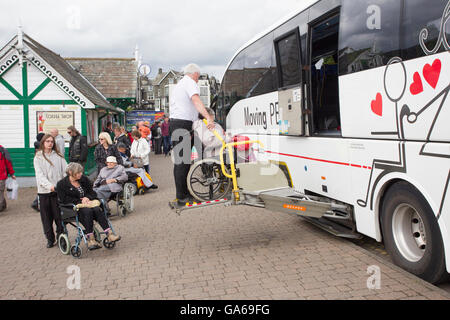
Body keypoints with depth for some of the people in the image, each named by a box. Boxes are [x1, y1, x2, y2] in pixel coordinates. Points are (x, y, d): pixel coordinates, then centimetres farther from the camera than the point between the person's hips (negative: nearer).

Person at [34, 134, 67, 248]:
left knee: (59, 215, 0)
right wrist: (49, 185, -23)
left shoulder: (58, 156, 8)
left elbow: (66, 170, 3)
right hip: (44, 191, 0)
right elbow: (40, 175, -7)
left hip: (58, 190, 0)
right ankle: (50, 238, 17)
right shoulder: (38, 157, 3)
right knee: (46, 216, 5)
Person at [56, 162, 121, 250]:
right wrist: (80, 201, -16)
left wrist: (87, 198, -9)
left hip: (86, 203, 4)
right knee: (88, 211, -35)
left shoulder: (84, 179, 13)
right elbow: (64, 200, -9)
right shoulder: (61, 184, 0)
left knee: (97, 209, -29)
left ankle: (109, 234, -37)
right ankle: (90, 239, -37)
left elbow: (92, 193, 14)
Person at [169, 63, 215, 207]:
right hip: (183, 124, -10)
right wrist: (208, 117, -36)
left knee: (181, 160, 13)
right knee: (182, 161, -11)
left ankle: (184, 192, 19)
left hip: (175, 122, 10)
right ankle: (182, 198, -10)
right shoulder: (190, 83, -4)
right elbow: (196, 100, -23)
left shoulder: (179, 84, 28)